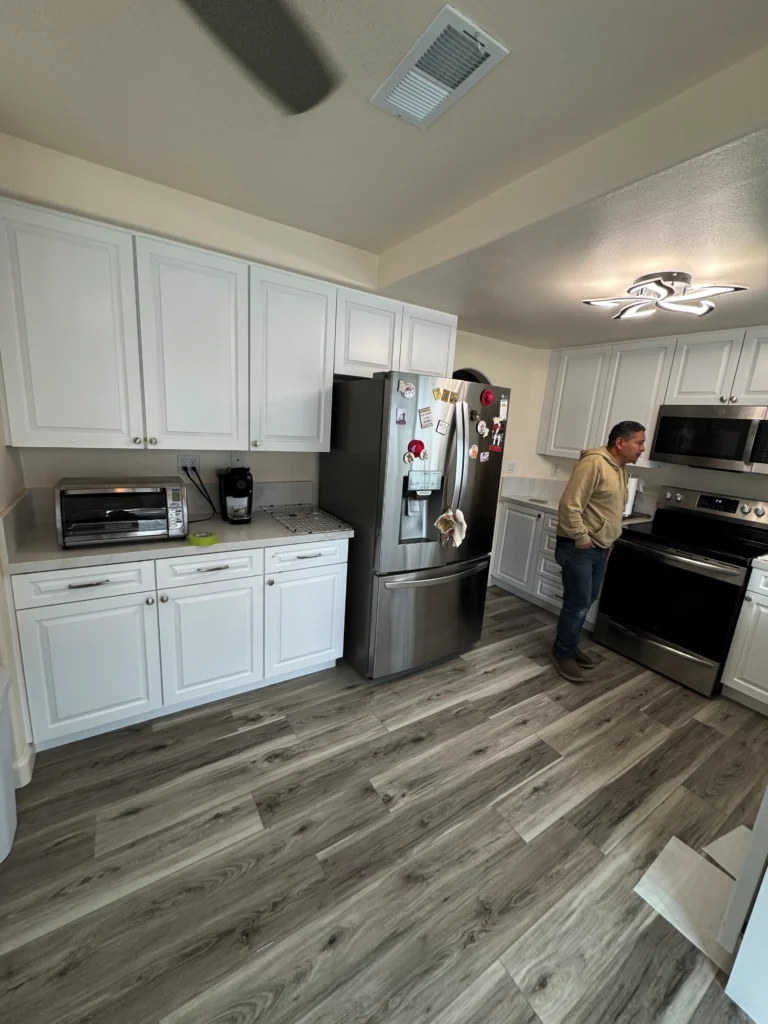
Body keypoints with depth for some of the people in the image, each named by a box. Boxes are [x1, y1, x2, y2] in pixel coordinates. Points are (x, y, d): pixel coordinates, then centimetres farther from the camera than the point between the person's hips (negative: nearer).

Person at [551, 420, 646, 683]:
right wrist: (581, 538, -20)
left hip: (600, 548, 10)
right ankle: (562, 653, 15)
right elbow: (569, 506, -25)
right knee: (578, 604, -3)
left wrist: (608, 542, 19)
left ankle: (570, 646, 32)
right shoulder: (593, 463, -19)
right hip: (578, 548, -9)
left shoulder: (620, 469, 12)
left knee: (586, 602, 16)